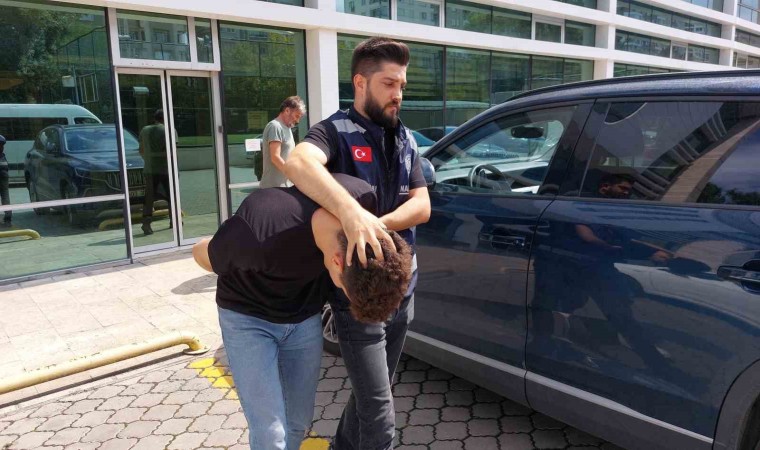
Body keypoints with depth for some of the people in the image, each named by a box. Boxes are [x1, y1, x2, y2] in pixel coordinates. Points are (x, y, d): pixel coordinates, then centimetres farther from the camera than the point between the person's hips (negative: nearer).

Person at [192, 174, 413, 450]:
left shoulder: (364, 197, -26)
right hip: (248, 316, -4)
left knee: (298, 421, 13)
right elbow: (202, 254, -16)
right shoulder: (261, 238, -38)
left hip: (305, 316, 4)